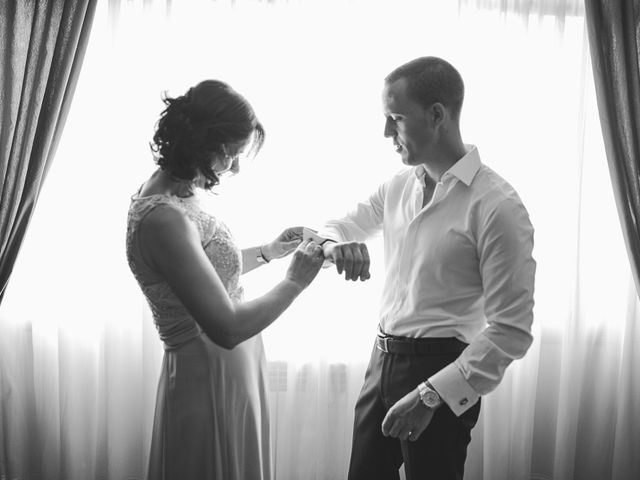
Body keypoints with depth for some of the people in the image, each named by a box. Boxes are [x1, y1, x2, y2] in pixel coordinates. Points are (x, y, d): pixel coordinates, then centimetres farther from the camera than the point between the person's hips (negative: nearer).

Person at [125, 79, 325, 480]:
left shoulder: (171, 190, 2)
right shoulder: (163, 218, -27)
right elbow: (227, 328, -28)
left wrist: (268, 251, 11)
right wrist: (294, 282, -16)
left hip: (233, 371, 9)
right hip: (210, 381, -9)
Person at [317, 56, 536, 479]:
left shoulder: (497, 206, -17)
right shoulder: (398, 188, 3)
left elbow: (511, 331, -18)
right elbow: (340, 226, 17)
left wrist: (431, 395, -21)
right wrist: (334, 246, -7)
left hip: (440, 371, -6)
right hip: (383, 361, 6)